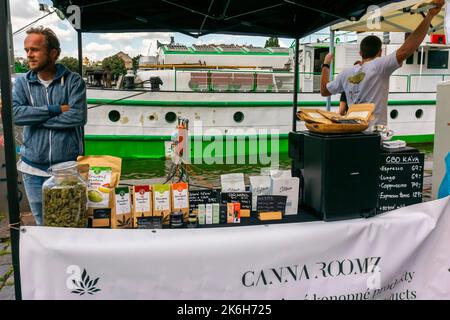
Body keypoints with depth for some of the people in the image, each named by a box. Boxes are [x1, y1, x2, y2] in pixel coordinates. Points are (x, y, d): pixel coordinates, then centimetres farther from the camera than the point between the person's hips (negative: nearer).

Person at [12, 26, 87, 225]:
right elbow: (14, 113, -12)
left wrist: (34, 117, -12)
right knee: (42, 223, 15)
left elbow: (78, 116, -17)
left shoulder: (73, 81, -4)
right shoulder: (22, 83, 4)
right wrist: (56, 109, -16)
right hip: (33, 168, 3)